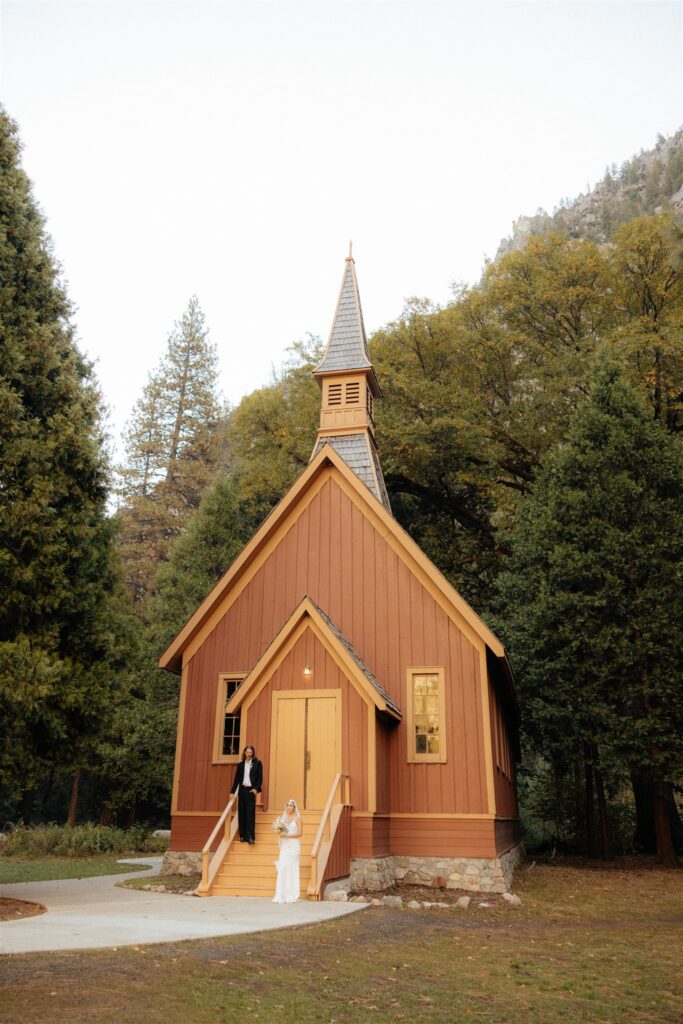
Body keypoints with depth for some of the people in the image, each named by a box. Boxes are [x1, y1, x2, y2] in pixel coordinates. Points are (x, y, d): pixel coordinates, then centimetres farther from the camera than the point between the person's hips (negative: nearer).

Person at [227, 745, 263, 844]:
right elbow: (236, 779, 10)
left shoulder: (257, 763, 3)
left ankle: (250, 837, -10)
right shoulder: (240, 765, 11)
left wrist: (256, 788, -12)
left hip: (251, 790, -4)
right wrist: (232, 792, 3)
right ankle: (243, 835, 9)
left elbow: (260, 778, 0)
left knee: (250, 814, -8)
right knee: (241, 814, 4)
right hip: (242, 790, 4)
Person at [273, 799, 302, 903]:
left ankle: (292, 896, 4)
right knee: (282, 869, -3)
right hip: (284, 846, 5)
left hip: (294, 846, -5)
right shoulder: (284, 817, 13)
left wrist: (286, 835, -15)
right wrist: (280, 833, -4)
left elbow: (299, 833, -9)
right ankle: (281, 896, 0)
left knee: (292, 870, -3)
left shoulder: (297, 818, -2)